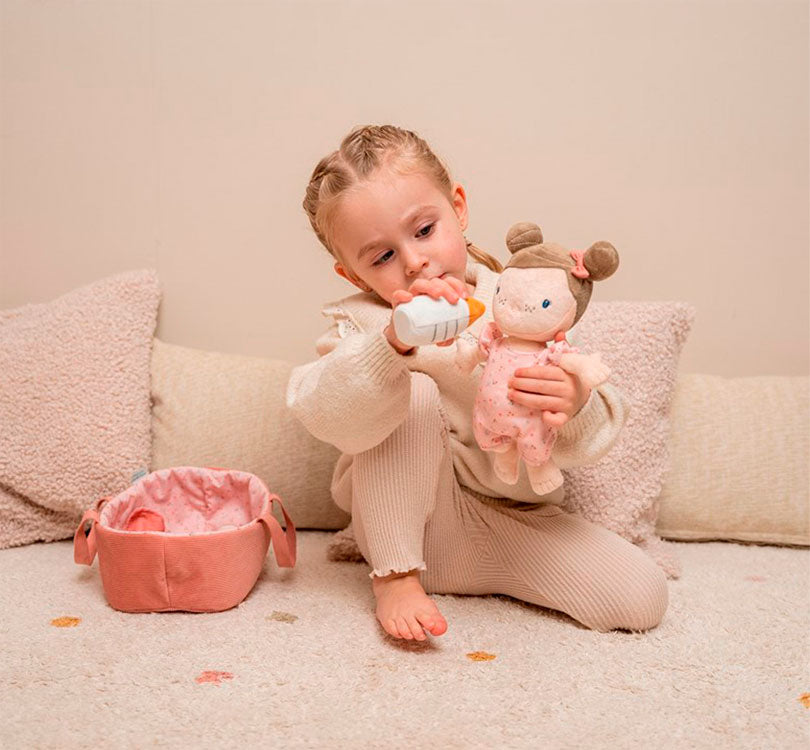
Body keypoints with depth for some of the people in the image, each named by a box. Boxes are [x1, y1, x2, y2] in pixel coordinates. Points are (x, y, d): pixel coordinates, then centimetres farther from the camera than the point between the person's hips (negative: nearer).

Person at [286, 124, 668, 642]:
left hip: (512, 526, 2)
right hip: (403, 527, -2)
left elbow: (584, 446, -11)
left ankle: (479, 575, 6)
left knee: (641, 597, -15)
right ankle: (395, 575, -17)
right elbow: (326, 418, -31)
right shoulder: (363, 323, -9)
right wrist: (393, 343, -49)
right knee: (415, 391, -27)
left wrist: (576, 408, -37)